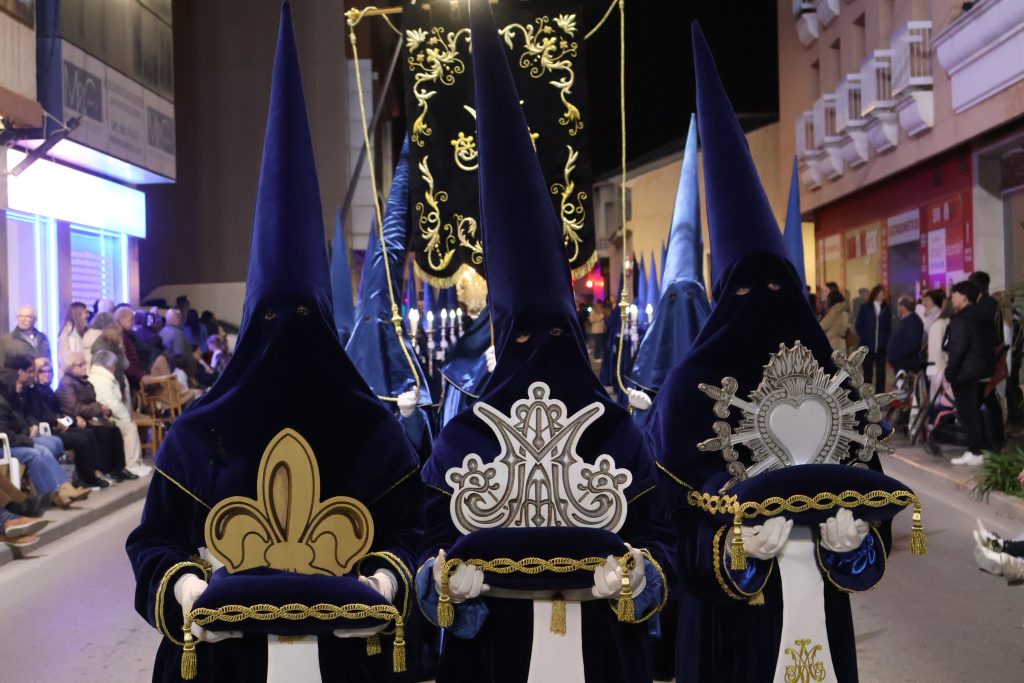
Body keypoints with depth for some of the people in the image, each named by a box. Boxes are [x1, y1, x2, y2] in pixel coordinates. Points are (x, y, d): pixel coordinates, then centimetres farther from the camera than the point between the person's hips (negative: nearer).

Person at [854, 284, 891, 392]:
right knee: (868, 372, 5)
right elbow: (858, 326, 3)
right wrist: (864, 340, -6)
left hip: (881, 346, 1)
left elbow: (889, 328, 7)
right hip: (867, 346, -1)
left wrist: (887, 342, -4)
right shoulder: (865, 308, 4)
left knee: (881, 372, 2)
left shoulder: (886, 309, 8)